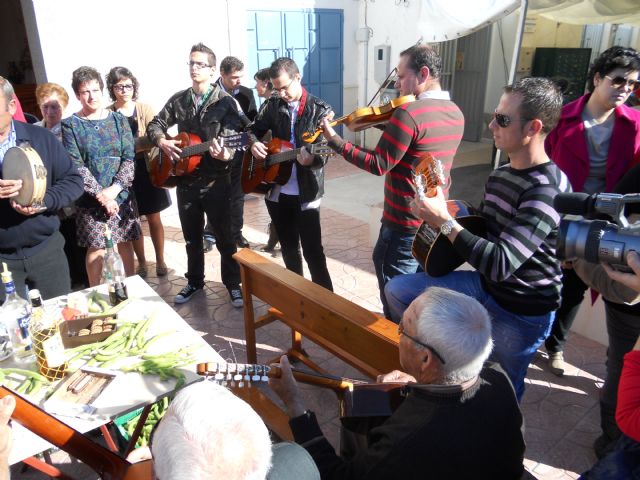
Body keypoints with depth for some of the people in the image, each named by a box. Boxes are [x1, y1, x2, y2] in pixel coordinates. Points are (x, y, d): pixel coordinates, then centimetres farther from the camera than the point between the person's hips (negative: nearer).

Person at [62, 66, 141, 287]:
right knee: (96, 247, 0)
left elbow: (129, 158, -2)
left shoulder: (118, 119, 5)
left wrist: (114, 188, -15)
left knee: (125, 242, 9)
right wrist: (100, 194, -17)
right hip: (91, 199, -2)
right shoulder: (70, 125, -2)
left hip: (122, 195, 2)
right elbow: (75, 166, -8)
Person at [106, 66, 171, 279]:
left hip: (147, 170, 0)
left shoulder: (145, 109, 0)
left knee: (154, 218, 8)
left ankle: (160, 260, 23)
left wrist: (129, 146, -21)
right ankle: (142, 263, 23)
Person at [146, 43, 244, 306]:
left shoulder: (225, 102, -6)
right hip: (185, 180, 5)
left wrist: (225, 154, -38)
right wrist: (162, 141, -8)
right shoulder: (178, 99, 8)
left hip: (215, 182, -4)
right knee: (191, 237, 16)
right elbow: (155, 125, 13)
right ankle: (194, 281, 33)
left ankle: (233, 284, 19)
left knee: (224, 237, 3)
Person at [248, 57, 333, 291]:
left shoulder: (320, 110, -8)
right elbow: (254, 129, 16)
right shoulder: (273, 104, 5)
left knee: (312, 251, -2)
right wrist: (254, 142, -7)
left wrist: (311, 159, -38)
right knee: (288, 248, 17)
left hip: (306, 194, -4)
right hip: (276, 191, 5)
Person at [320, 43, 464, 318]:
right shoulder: (455, 113, 5)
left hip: (404, 224, -9)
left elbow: (379, 164, -20)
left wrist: (334, 140, -14)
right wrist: (386, 124, 9)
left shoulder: (408, 113, -21)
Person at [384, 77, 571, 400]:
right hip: (484, 283, 8)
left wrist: (444, 222, -27)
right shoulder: (500, 175, 1)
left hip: (522, 312, -7)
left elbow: (501, 264, -33)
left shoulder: (548, 191, -27)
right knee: (397, 289, 3)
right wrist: (443, 211, -3)